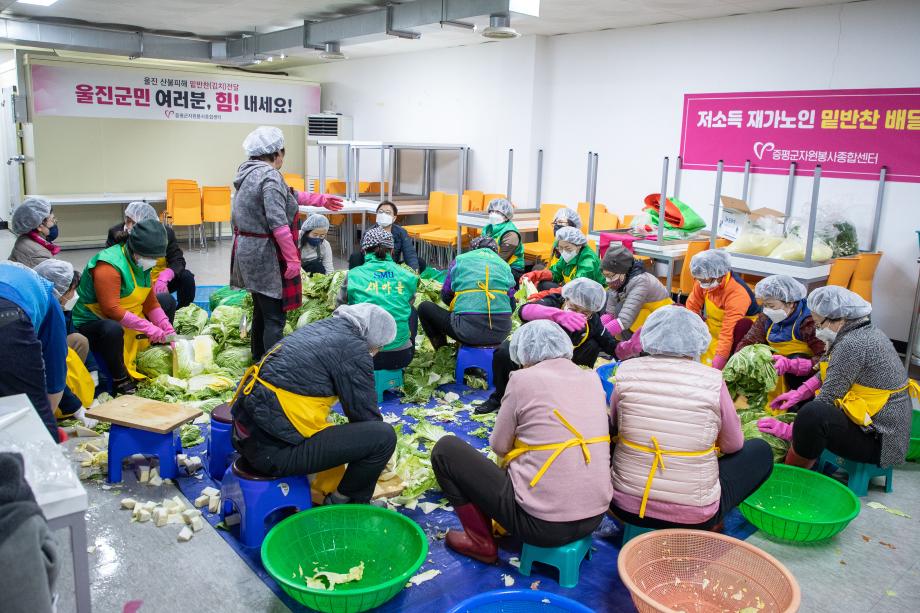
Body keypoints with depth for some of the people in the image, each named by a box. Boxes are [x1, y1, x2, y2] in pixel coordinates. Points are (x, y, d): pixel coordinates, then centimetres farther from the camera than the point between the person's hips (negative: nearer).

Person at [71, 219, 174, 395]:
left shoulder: (142, 264, 2)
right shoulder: (108, 266, -25)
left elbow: (150, 304, 2)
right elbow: (111, 310, -32)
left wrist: (170, 333, -9)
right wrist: (148, 328, -31)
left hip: (129, 320, 9)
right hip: (90, 322, -9)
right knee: (113, 329, -41)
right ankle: (120, 380, -20)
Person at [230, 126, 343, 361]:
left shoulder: (248, 172, 12)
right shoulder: (270, 176, -18)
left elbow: (286, 194, 21)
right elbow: (278, 223, -25)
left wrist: (320, 199, 28)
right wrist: (293, 259, -21)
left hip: (246, 250, 10)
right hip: (265, 256, -10)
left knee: (261, 310, 22)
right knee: (274, 318, -6)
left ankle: (258, 360, 36)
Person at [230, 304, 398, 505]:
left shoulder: (320, 328, 16)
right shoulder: (354, 349, -10)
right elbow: (366, 415, -2)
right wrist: (379, 458, 18)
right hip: (274, 451, -10)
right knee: (384, 436, -8)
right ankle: (345, 506, 11)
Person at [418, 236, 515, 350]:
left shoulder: (460, 260, 11)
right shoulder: (504, 264, 17)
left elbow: (445, 296, 16)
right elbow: (511, 306, 15)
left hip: (469, 331, -3)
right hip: (502, 332, 4)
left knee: (425, 307, 18)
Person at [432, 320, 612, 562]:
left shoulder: (524, 379, -9)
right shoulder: (592, 379, 5)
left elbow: (499, 445, 0)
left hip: (541, 523, -7)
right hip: (594, 517, 7)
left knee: (446, 449, 8)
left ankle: (480, 542, 12)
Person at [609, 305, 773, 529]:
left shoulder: (627, 373, -8)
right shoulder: (712, 382, -13)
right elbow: (733, 446, 2)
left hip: (625, 505, 2)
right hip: (694, 517, -1)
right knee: (762, 450, 20)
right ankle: (713, 522, 16)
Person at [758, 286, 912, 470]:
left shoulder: (853, 345, -21)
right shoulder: (868, 331, 9)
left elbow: (826, 400, -21)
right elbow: (825, 372, 17)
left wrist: (788, 430, -14)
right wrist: (799, 393, 4)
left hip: (878, 440, -11)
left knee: (813, 414, -32)